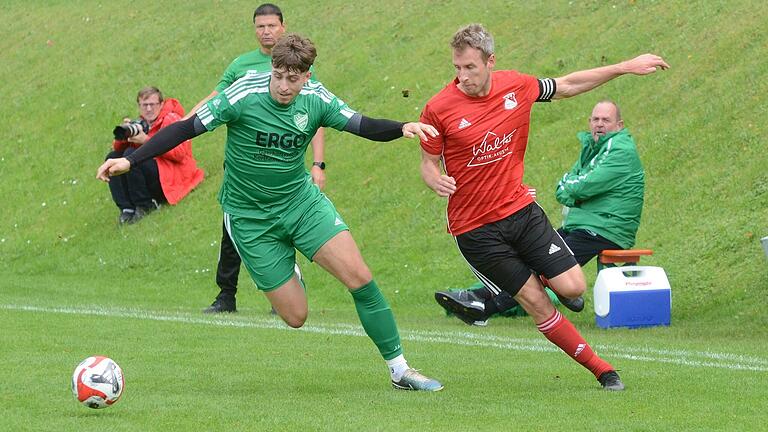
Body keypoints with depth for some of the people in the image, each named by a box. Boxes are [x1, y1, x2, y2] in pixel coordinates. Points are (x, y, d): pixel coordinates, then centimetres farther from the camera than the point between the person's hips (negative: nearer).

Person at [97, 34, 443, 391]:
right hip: (249, 218, -3)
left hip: (302, 201, 3)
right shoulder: (244, 95, -21)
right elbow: (187, 128, -18)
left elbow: (363, 126, -5)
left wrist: (402, 128, -26)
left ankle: (399, 369, 0)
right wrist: (129, 161, -23)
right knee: (295, 317, -4)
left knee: (360, 278, -15)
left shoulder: (315, 99, -10)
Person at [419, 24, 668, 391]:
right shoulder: (438, 109, -13)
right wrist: (437, 181, -26)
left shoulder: (516, 86, -2)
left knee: (573, 287, -6)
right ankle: (600, 368, 10)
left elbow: (566, 86, 14)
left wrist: (624, 68, 15)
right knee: (538, 304, -4)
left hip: (520, 209, 3)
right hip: (475, 229, -3)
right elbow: (428, 163, -2)